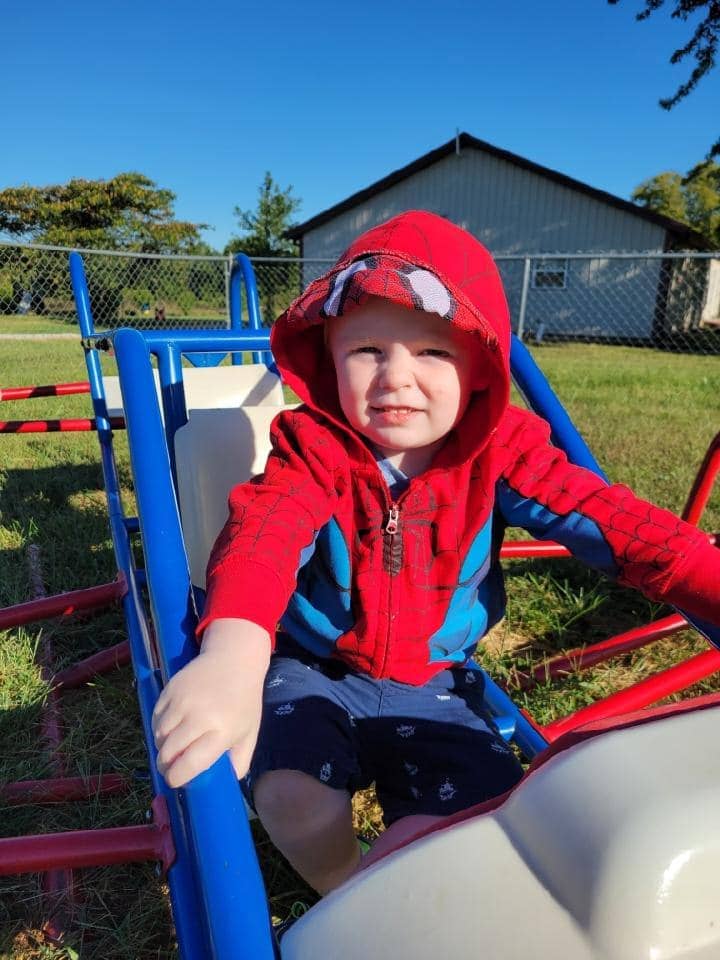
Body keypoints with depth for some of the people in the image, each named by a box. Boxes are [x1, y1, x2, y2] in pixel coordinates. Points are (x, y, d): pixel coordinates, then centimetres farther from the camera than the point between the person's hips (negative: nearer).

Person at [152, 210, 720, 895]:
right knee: (293, 801, -24)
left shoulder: (500, 451, -11)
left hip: (433, 688, 2)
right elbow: (262, 531, -35)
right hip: (314, 670, -1)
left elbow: (612, 520, -18)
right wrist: (232, 654, -54)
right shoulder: (314, 446, -16)